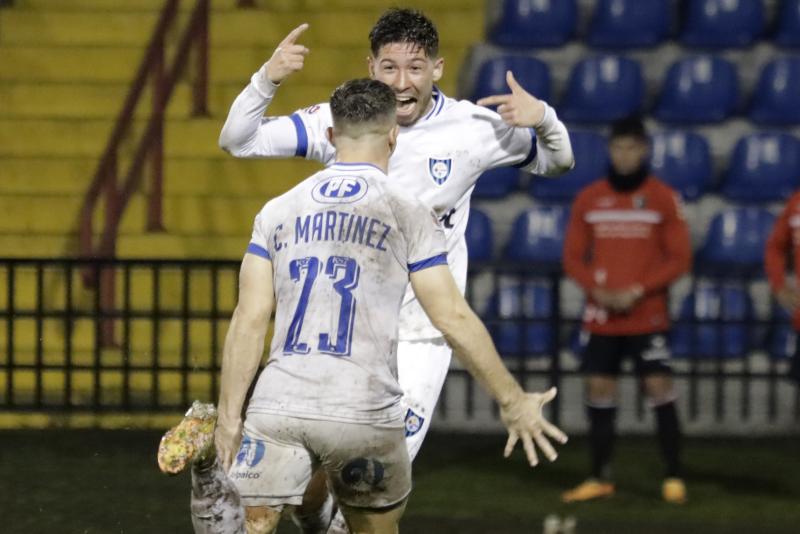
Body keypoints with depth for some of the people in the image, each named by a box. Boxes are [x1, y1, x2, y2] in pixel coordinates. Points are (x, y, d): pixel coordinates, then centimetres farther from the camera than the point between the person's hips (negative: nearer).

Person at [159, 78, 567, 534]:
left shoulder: (279, 210, 11)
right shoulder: (409, 213, 4)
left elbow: (249, 320, 6)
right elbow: (453, 318, 1)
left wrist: (229, 416, 8)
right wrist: (513, 402, 8)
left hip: (279, 406, 2)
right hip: (363, 411, -2)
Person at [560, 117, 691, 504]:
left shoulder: (663, 198, -2)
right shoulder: (588, 199, 6)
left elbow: (679, 258, -4)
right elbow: (573, 257, 7)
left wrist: (638, 291, -14)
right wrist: (598, 290, -10)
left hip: (647, 316, -3)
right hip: (601, 316, 3)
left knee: (660, 390, -7)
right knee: (599, 393, 3)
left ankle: (674, 478, 0)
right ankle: (600, 479, 12)